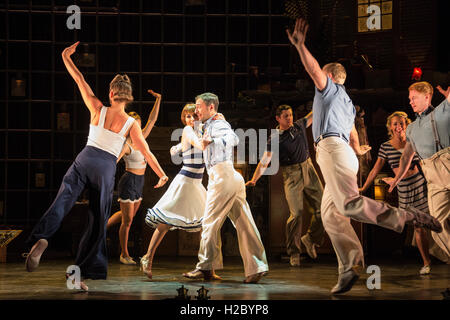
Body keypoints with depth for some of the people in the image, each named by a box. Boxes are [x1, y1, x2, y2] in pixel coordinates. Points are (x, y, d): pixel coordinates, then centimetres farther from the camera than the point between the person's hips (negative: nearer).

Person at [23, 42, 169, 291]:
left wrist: (66, 57, 20)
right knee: (97, 223, 6)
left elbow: (80, 81, 9)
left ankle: (41, 239, -44)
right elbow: (146, 153, 2)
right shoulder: (131, 124, 2)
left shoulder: (98, 110, 3)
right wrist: (162, 175, 13)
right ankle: (81, 274, 3)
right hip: (106, 170, 0)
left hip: (84, 160, 0)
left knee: (61, 203, -14)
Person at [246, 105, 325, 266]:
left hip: (308, 169, 5)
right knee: (296, 213, -15)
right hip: (291, 175, -5)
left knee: (322, 207, -2)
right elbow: (264, 161, -11)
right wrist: (254, 179, -24)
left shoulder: (299, 125, 8)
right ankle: (294, 253, -5)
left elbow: (313, 115, 24)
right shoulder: (275, 140, -6)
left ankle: (311, 238, 22)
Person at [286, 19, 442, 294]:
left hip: (332, 147, -10)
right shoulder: (348, 102, 32)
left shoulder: (329, 88, 8)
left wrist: (300, 46, -18)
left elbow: (314, 70, -11)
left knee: (349, 204, -27)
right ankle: (349, 268, -9)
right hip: (344, 151, 10)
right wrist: (357, 149, 59)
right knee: (331, 215, 2)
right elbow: (352, 131, 41)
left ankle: (408, 217, -29)